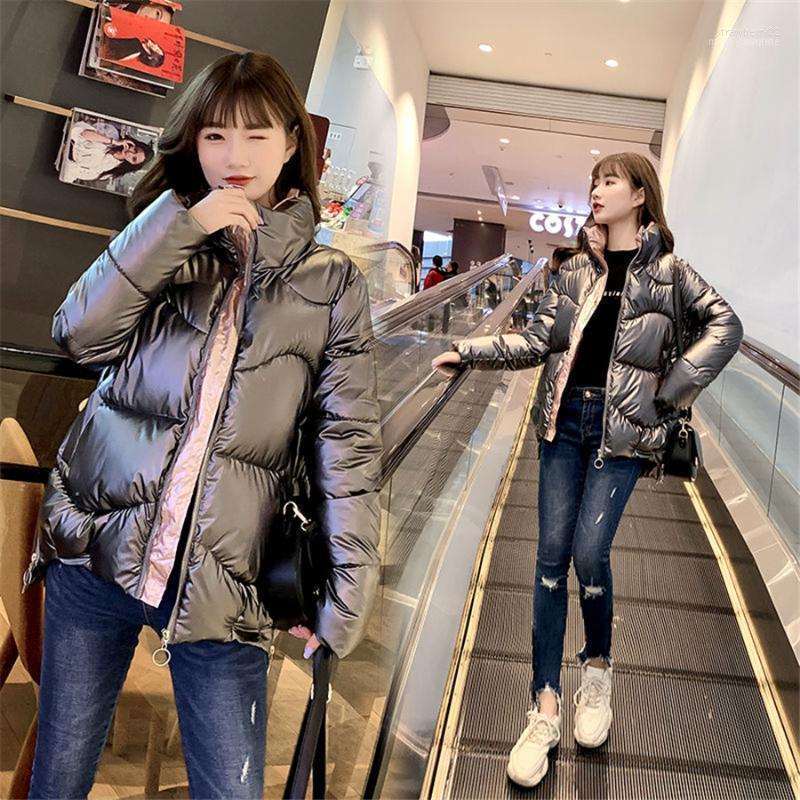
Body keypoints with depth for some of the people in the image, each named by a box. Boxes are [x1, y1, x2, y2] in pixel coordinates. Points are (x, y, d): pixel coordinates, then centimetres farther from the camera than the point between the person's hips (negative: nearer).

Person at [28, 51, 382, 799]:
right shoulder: (165, 242, 10)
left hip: (217, 580, -2)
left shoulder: (332, 283, 1)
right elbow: (79, 333, -7)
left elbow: (347, 445, -4)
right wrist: (179, 224, -14)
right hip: (96, 546, 3)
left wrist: (347, 593, -10)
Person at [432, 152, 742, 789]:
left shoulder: (666, 269, 2)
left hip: (622, 428, -3)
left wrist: (676, 387, -10)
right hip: (564, 419, 3)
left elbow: (726, 325, -2)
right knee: (552, 556, 0)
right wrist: (469, 353, 0)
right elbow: (538, 341, 8)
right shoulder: (574, 266, 10)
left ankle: (597, 668, 22)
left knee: (590, 554, -11)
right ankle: (546, 709, 9)